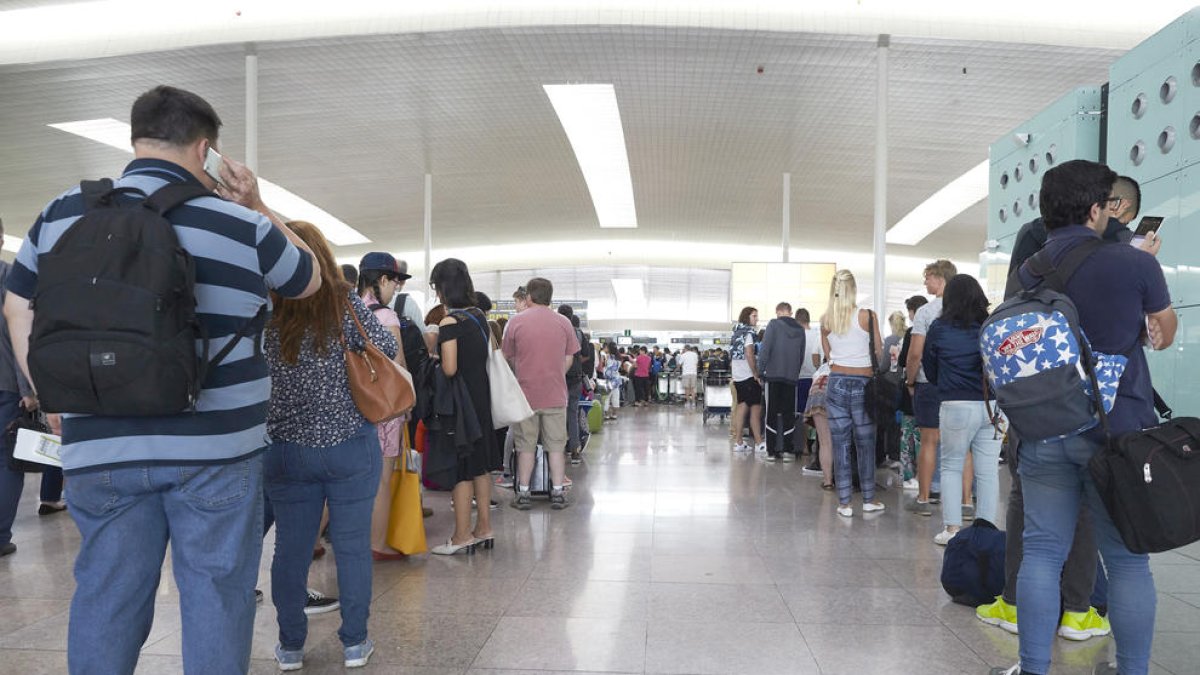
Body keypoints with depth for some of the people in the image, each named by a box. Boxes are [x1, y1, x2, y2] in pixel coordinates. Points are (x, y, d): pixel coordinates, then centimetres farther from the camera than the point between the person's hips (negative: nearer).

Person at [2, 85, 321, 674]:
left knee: (105, 598, 15)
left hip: (99, 449, 3)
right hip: (216, 450, -3)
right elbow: (309, 279, 12)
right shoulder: (242, 226, -5)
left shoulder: (62, 214, 6)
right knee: (215, 594, 9)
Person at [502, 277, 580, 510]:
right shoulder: (564, 322, 1)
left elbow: (508, 358, 5)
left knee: (526, 446, 8)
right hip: (555, 394, 1)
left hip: (525, 393, -1)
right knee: (556, 445, 8)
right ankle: (557, 494, 11)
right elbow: (569, 359, 5)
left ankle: (523, 494, 12)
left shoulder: (516, 322, -3)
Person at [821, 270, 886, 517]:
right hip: (863, 383, -2)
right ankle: (869, 499, 19)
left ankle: (844, 503, 8)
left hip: (837, 382, 2)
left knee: (840, 444, 5)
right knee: (865, 443, 10)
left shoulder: (826, 320, 1)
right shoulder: (867, 315, -7)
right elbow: (878, 351, 2)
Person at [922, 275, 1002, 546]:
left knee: (951, 466, 11)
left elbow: (930, 369, 9)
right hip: (992, 406, 2)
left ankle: (952, 528, 8)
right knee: (988, 471, 7)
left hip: (956, 405, -2)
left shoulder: (939, 328, -1)